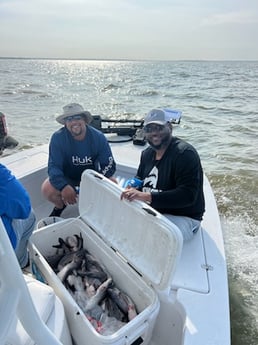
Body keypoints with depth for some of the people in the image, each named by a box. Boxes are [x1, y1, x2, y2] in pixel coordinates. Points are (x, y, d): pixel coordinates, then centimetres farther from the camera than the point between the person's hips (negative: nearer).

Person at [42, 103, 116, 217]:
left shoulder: (98, 137, -18)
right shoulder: (58, 138, -20)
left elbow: (109, 165, -17)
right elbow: (54, 166, -24)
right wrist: (64, 187, -43)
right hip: (67, 178, 0)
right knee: (47, 189, -26)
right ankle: (60, 206, 11)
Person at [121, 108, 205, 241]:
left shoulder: (185, 153, -18)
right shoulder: (147, 153, 8)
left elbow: (188, 195, -27)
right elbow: (140, 179, 23)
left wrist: (146, 196, -34)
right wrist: (133, 189, -3)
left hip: (183, 218, -7)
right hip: (152, 211, 8)